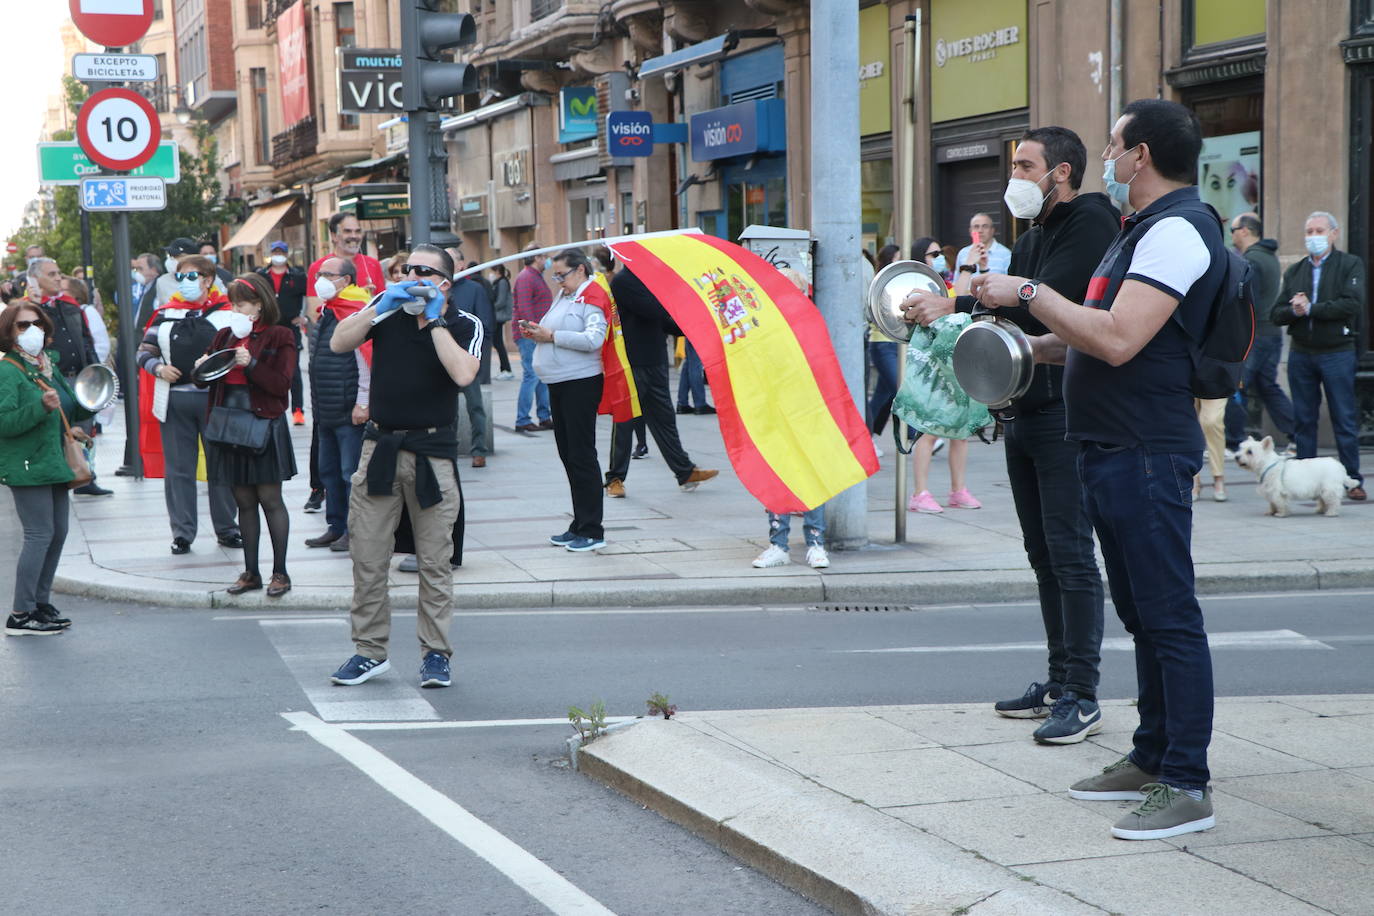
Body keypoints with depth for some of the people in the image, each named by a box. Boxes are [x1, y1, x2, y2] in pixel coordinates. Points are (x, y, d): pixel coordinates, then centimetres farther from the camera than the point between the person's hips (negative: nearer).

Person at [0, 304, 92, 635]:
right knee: (40, 534, -10)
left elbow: (69, 412, 26)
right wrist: (41, 407, -32)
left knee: (58, 533, 11)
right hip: (28, 467, -9)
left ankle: (41, 604, 22)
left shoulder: (48, 365, 15)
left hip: (54, 465, 9)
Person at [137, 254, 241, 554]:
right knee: (178, 469, 4)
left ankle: (227, 529, 17)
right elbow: (144, 352, 13)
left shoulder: (226, 314, 3)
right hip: (174, 401, 2)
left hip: (214, 398, -2)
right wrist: (159, 368, -7)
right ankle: (182, 533, 10)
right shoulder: (165, 315, 9)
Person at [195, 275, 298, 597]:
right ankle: (251, 572, 15)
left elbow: (281, 383, -11)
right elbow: (203, 380, 15)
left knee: (269, 498, -3)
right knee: (244, 501, 9)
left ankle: (280, 571, 4)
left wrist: (251, 365, -21)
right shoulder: (225, 335, 13)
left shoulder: (279, 337, -2)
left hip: (264, 423, -5)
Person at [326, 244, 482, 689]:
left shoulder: (465, 326, -1)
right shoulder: (387, 306, 6)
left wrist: (435, 320, -15)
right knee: (367, 559, 4)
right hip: (381, 446, 3)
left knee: (434, 563, 2)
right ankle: (369, 651, 14)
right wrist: (381, 306, -11)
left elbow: (462, 374, -20)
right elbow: (338, 343, -4)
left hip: (433, 454, -2)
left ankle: (435, 653, 13)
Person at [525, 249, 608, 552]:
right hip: (558, 384, 9)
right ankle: (579, 526, 19)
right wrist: (537, 333, 5)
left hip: (581, 382, -9)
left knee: (581, 455, -7)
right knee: (568, 454, 12)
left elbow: (593, 339, -22)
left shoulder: (591, 297, -10)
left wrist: (552, 336, -18)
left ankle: (591, 530, -3)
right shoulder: (565, 296, 17)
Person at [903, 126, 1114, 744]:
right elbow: (1006, 304, 14)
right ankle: (1059, 680, 21)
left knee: (1070, 552, -9)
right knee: (1043, 553, 13)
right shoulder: (1033, 236, 20)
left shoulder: (1091, 224, -10)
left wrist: (952, 307, -21)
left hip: (1066, 415, -9)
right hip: (1024, 412, 10)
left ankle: (1081, 696, -5)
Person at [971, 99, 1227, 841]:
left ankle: (1186, 787, -6)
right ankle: (1152, 757, 26)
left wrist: (1028, 293, -17)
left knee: (1168, 615, -8)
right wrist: (1033, 347, 14)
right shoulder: (1149, 229, 19)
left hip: (1148, 455, -11)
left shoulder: (1177, 229, -15)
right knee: (1142, 613, 16)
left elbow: (1117, 340, -25)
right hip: (1111, 449, 11)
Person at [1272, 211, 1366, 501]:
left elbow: (1353, 304, -15)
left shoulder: (1350, 265, 1)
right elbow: (1276, 314, 8)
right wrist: (1294, 311, -14)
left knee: (1345, 420, -2)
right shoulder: (1294, 271, 14)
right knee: (1303, 420, 6)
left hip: (1337, 353, -4)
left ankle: (1352, 480, 4)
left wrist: (1311, 309, -14)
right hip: (1301, 354, 4)